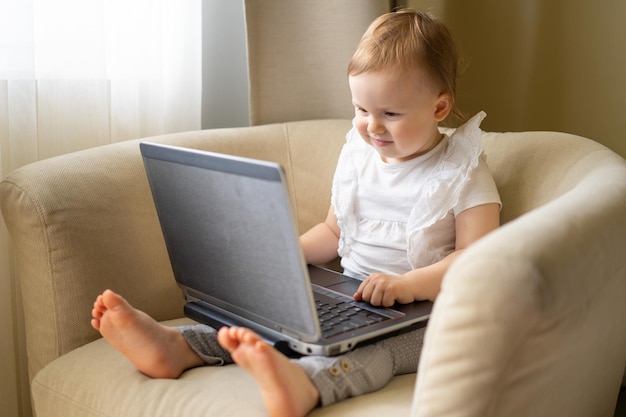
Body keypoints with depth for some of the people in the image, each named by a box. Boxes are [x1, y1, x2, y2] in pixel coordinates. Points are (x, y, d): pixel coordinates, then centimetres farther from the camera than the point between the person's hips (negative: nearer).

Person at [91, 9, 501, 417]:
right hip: (348, 292, 6)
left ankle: (306, 381, -66)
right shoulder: (357, 156, 12)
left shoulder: (463, 173, -5)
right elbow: (333, 231, 21)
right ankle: (174, 346, -32)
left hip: (423, 305, -6)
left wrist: (409, 284, -29)